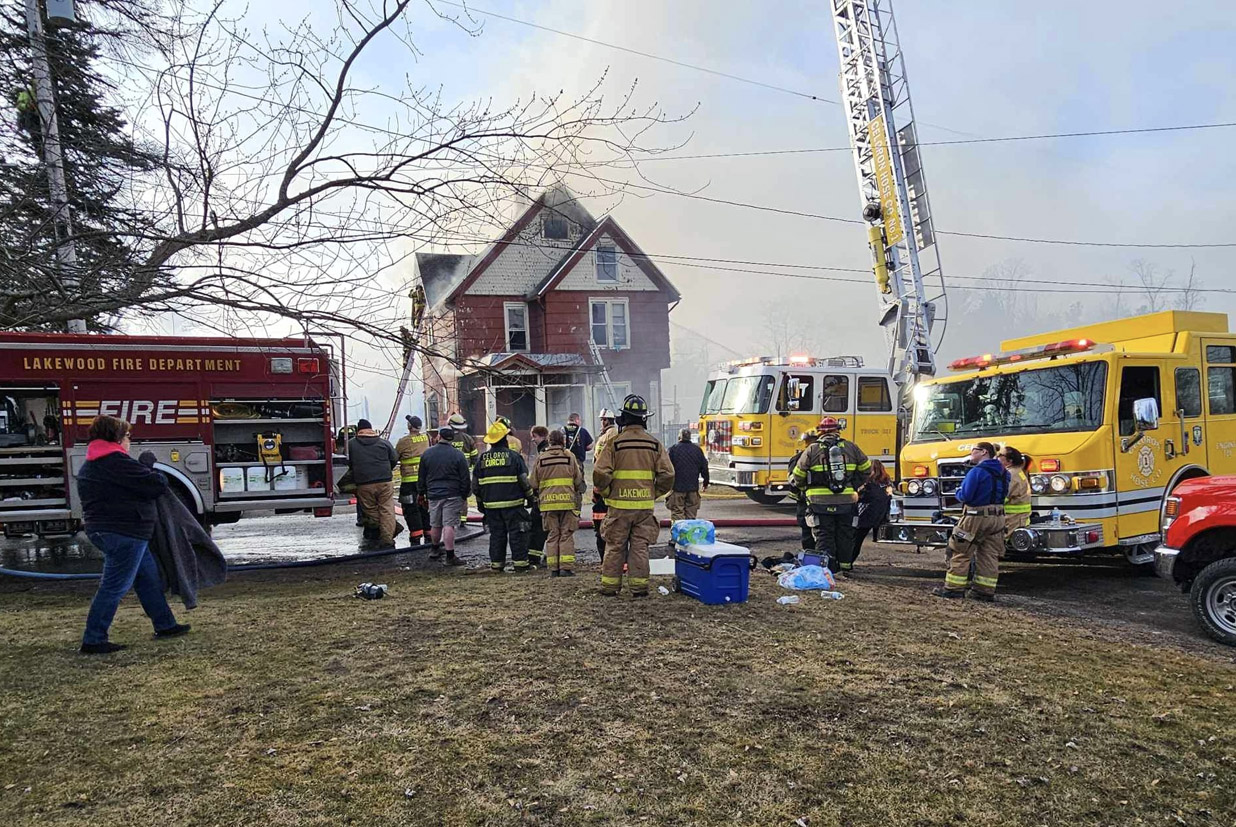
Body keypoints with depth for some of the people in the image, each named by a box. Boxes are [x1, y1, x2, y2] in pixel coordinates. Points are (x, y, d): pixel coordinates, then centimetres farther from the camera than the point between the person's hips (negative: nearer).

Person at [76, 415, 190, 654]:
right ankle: (93, 640, 1)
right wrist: (160, 477, 3)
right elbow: (154, 484, -19)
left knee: (149, 578, 17)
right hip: (123, 533, -11)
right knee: (114, 587, -4)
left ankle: (165, 625, 24)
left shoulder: (91, 465, 17)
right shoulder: (115, 461, -18)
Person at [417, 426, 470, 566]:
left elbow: (422, 477, 11)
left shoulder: (426, 453, 3)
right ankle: (450, 556, -7)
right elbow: (465, 478, -4)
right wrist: (464, 495, 6)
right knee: (449, 525, -6)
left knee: (435, 525, 17)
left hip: (433, 495, 4)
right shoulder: (457, 455, -7)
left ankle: (435, 549, 35)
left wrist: (422, 493, 22)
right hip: (452, 496, -4)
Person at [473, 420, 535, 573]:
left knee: (496, 534, 11)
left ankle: (496, 564, 13)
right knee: (517, 534, 1)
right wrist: (530, 497, 6)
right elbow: (524, 480, -6)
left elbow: (475, 484, 11)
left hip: (491, 504, 4)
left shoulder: (482, 459, 6)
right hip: (513, 503, -4)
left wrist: (480, 502, 21)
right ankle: (520, 563, 0)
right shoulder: (513, 457, -6)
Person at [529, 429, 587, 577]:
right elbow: (578, 480, 4)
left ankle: (553, 568, 7)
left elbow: (533, 483, 4)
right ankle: (566, 567, -2)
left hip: (548, 502, 1)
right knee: (567, 535, 5)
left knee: (552, 536, 9)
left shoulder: (540, 458, 2)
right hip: (568, 501, -1)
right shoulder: (569, 456, 0)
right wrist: (578, 492, 23)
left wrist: (538, 494, 23)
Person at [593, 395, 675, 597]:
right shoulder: (655, 444, 1)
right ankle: (639, 586, 10)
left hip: (619, 505, -2)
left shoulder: (614, 443, -7)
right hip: (645, 505, 2)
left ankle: (610, 585, 15)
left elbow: (600, 473, -12)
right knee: (640, 546, 9)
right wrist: (654, 494, 12)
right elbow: (667, 475, -1)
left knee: (615, 546, 9)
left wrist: (606, 493, 5)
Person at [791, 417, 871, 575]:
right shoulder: (851, 448, 6)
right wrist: (856, 485, 24)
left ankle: (826, 563, -6)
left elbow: (798, 477, 0)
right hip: (846, 501, 2)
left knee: (824, 534, 4)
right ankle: (845, 563, 21)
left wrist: (796, 483, 22)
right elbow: (867, 469, 14)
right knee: (845, 534, 14)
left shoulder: (812, 450, -2)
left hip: (820, 502, -2)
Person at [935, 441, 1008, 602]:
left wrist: (958, 492, 3)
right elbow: (1004, 494, 19)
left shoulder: (976, 472, -15)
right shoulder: (1003, 473, 9)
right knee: (989, 555, 10)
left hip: (976, 518, -7)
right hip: (997, 519, 7)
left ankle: (954, 588, 4)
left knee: (961, 553, 2)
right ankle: (985, 591, 11)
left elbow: (965, 496, -17)